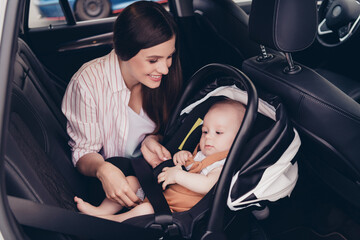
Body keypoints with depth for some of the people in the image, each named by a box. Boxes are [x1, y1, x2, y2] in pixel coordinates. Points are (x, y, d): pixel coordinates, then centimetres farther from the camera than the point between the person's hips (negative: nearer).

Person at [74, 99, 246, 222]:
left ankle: (106, 220, -13)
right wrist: (182, 156, 7)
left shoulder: (224, 164, -13)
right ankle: (101, 210, 4)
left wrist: (178, 175, -27)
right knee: (131, 181, 7)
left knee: (145, 209, -30)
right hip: (161, 193, 10)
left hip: (175, 211, -10)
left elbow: (208, 185, -29)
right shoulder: (201, 155, 15)